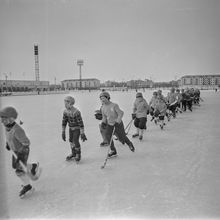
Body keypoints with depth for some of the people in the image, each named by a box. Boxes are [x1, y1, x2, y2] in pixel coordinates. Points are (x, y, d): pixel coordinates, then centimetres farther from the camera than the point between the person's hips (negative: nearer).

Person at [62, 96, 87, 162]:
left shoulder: (76, 112, -29)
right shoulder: (65, 111, -8)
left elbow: (80, 123, -26)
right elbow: (64, 122, 1)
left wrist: (82, 133, -24)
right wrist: (63, 132, 2)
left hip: (77, 128, -6)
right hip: (70, 128, 6)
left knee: (76, 141, -10)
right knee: (71, 141, 12)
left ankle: (78, 155, 11)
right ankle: (73, 154, 32)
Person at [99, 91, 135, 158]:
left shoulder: (114, 105, -19)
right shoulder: (103, 108, 0)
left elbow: (120, 113, -23)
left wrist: (117, 121, -34)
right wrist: (103, 123, -3)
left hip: (118, 124, -5)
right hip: (109, 124, 5)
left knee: (122, 137, 3)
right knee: (108, 136, -13)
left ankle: (129, 144, 36)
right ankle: (113, 151, 1)